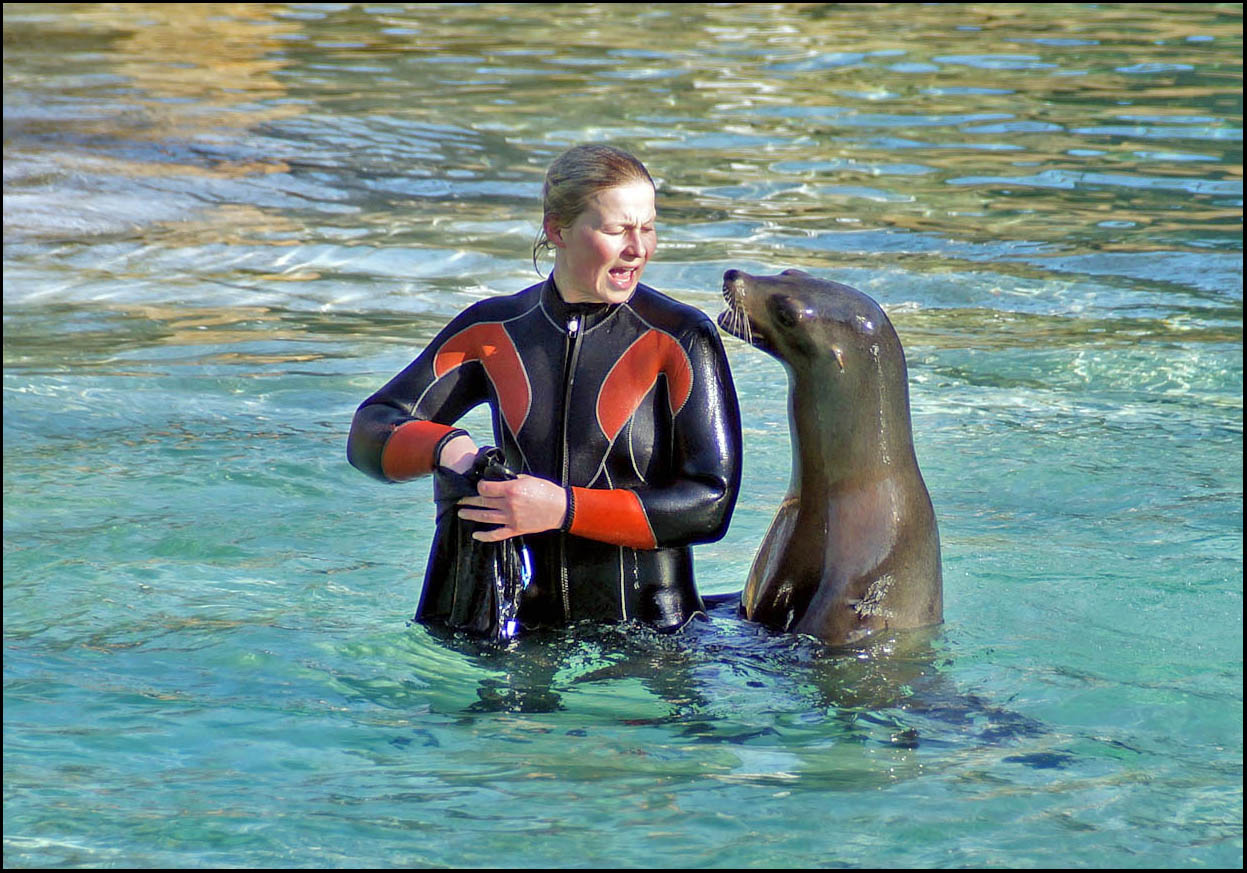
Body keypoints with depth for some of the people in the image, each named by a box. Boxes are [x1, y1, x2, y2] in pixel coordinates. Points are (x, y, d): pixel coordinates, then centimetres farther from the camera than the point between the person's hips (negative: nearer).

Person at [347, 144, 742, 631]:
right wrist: (448, 446, -16)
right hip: (522, 626, 2)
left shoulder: (680, 340, -3)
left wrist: (565, 509, -18)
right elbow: (369, 435, 7)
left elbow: (710, 503, -8)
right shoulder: (492, 331, 7)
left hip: (648, 633, -2)